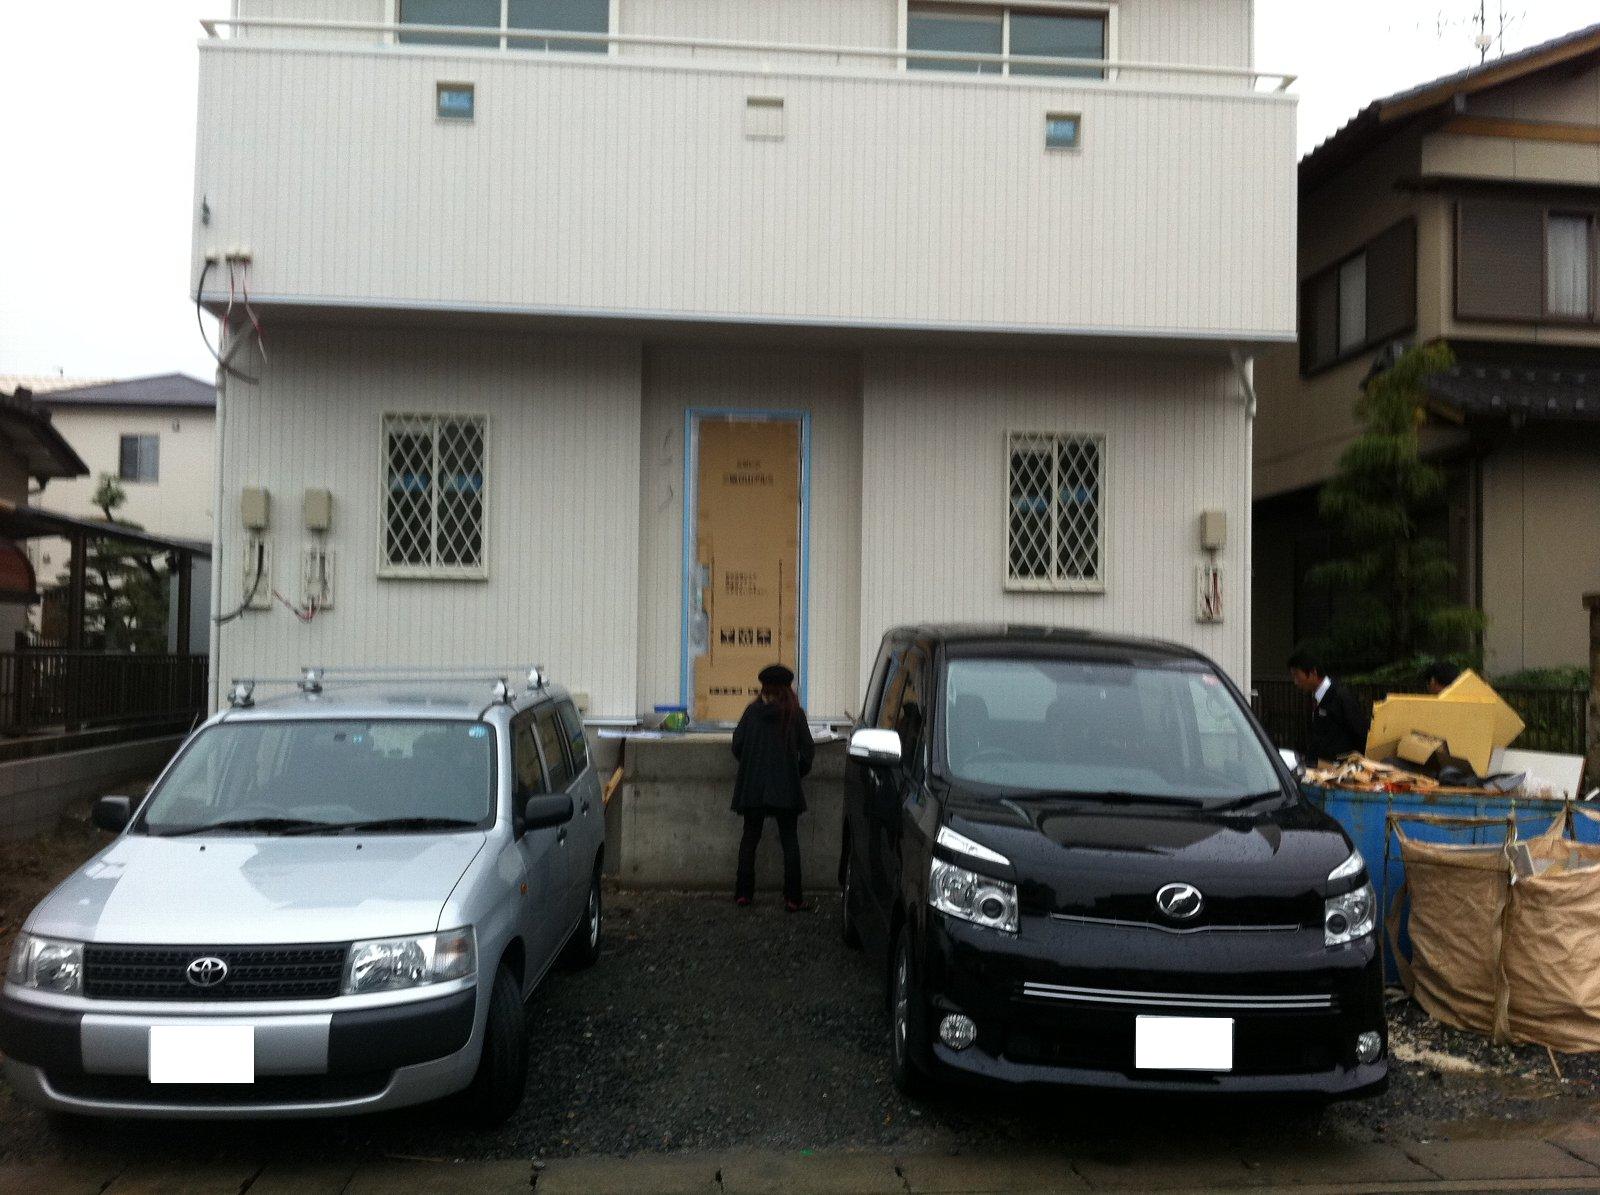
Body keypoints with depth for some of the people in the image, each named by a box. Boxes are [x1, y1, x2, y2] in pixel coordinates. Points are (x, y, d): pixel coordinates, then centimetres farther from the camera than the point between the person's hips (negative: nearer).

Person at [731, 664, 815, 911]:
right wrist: (798, 773, 14)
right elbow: (808, 749, -1)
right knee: (790, 840, 4)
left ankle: (743, 893, 11)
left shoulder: (752, 711, 0)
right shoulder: (795, 713, -2)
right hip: (785, 788, -1)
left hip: (752, 786, 1)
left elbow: (737, 745, 0)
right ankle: (793, 898, 1)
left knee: (749, 838, 12)